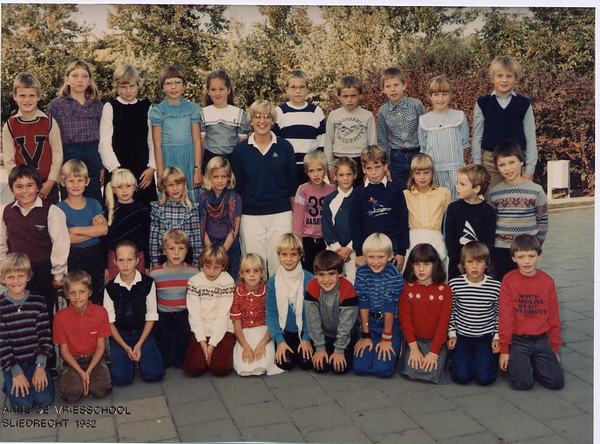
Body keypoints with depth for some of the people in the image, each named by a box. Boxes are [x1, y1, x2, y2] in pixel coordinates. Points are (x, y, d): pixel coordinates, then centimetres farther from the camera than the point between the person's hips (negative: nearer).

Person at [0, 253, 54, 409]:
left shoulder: (38, 301, -3)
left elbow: (45, 335, -2)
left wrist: (40, 366, -11)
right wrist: (16, 372, -13)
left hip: (35, 360, 1)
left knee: (44, 400, -14)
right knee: (23, 404, -16)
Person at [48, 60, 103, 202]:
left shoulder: (97, 105, 10)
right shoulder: (56, 104, 2)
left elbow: (102, 137, 12)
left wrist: (102, 166, 9)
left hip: (93, 159, 2)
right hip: (68, 158, -2)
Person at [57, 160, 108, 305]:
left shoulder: (94, 204, 2)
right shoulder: (60, 208, -4)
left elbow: (104, 229, -14)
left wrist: (75, 230, -15)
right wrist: (94, 230, -14)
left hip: (96, 255, 2)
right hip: (73, 259, -2)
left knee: (98, 298, 9)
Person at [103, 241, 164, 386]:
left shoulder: (148, 283, -6)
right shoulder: (110, 288, -5)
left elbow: (151, 317, -3)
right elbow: (110, 321, -2)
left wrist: (139, 345, -11)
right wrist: (126, 347, -11)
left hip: (143, 333, 0)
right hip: (119, 335, 0)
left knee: (154, 374, -16)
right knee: (121, 378, -18)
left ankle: (139, 356, 13)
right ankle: (129, 357, 12)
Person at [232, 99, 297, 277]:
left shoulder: (285, 147, 2)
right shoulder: (241, 149, 3)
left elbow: (292, 183, 6)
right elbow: (237, 186, 7)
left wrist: (295, 213, 6)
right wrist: (237, 213, 5)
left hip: (280, 214, 0)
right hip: (250, 216, 0)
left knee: (279, 265, 2)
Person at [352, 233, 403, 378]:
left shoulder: (394, 275, -18)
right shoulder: (362, 272, -7)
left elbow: (390, 308, -16)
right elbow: (363, 305, -6)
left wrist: (386, 339, -12)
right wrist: (365, 336, -4)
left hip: (392, 324, -3)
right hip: (369, 323, 3)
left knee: (382, 370, -15)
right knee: (360, 367, -9)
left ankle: (394, 348, 17)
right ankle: (371, 345, 22)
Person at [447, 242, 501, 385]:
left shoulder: (496, 287, -7)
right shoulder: (454, 284, -6)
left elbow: (499, 314, 5)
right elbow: (450, 311, 5)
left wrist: (497, 337, -1)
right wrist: (452, 334, 0)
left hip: (486, 337, 0)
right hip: (462, 336, 0)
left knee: (484, 377, -16)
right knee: (462, 376, -16)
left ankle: (489, 357, 16)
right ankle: (459, 357, 16)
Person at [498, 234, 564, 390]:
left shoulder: (548, 281, 0)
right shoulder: (509, 280, -8)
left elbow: (554, 317, 7)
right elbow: (505, 317, -6)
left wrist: (554, 348, 9)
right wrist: (504, 349, -5)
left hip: (541, 340, 3)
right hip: (517, 341, -3)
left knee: (557, 382, -9)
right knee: (523, 383, -16)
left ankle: (532, 363, 17)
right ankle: (515, 363, 14)